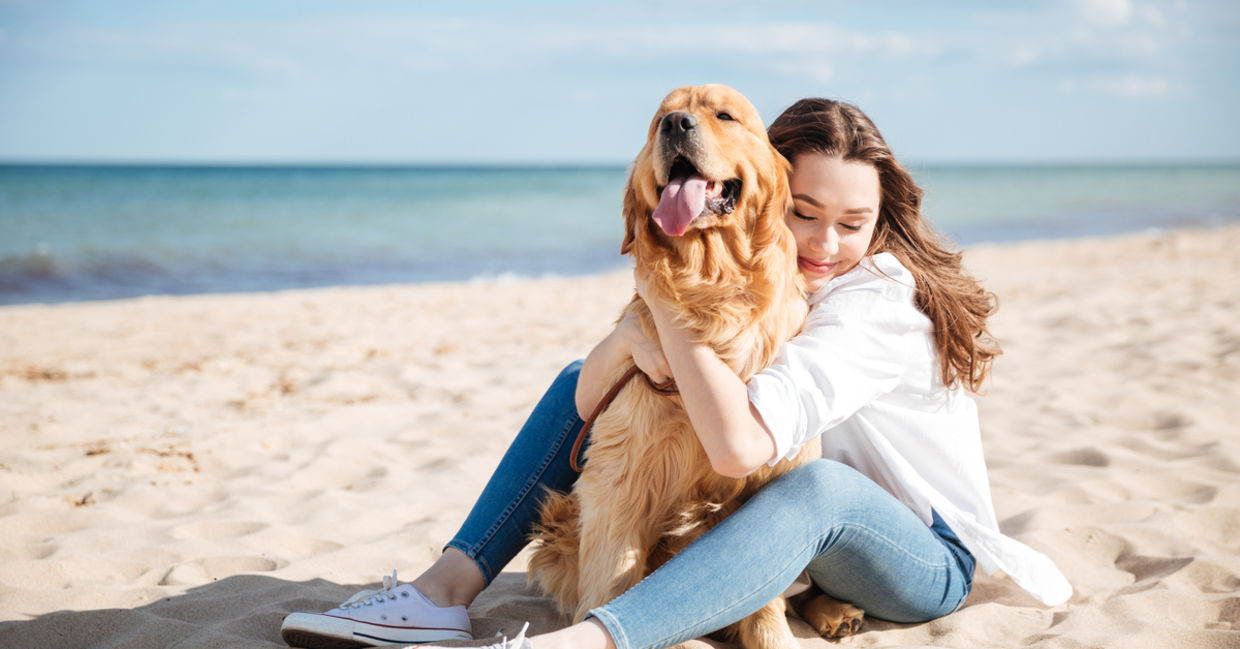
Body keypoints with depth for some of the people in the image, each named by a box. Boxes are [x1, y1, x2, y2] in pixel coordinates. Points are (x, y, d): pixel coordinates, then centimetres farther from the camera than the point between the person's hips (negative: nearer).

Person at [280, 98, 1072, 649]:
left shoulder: (879, 302, -27)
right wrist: (629, 337, -31)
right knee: (582, 385, 2)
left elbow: (740, 446, -42)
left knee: (817, 487, -44)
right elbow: (589, 404, -8)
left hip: (927, 557, -7)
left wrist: (670, 303, -31)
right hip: (798, 530, 7)